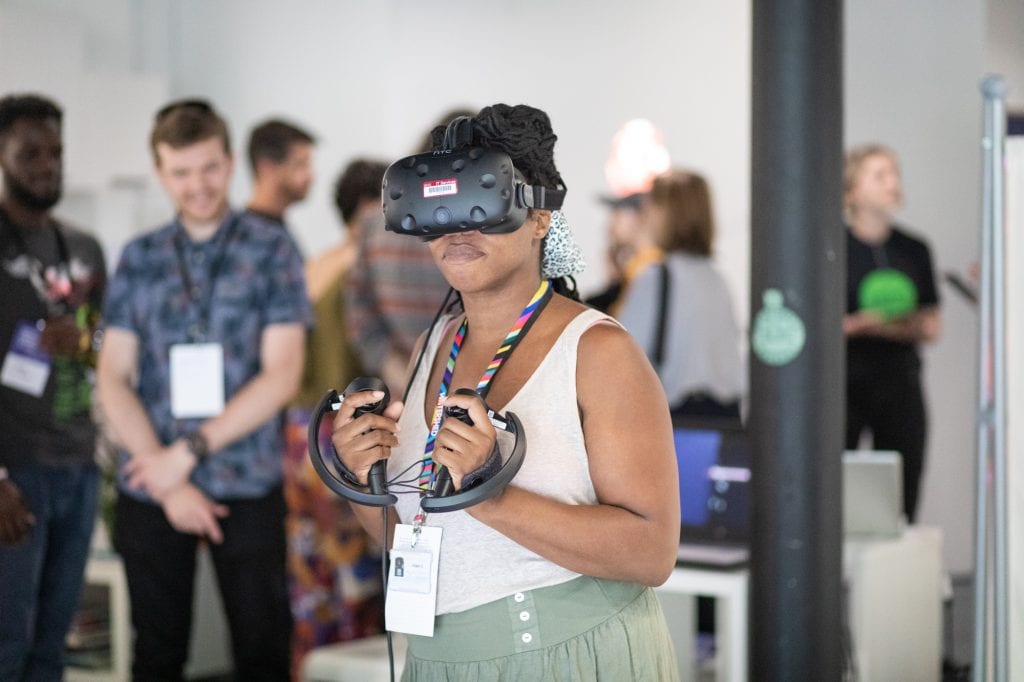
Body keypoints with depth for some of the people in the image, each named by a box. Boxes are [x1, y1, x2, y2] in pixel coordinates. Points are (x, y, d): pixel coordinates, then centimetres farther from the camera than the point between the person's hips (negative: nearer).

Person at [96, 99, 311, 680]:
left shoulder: (270, 250, 1)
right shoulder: (140, 258, 8)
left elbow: (281, 375, -7)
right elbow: (114, 378, 3)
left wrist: (191, 450, -13)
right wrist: (169, 481, -8)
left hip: (248, 487, -2)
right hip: (151, 491, 2)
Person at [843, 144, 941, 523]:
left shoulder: (914, 250, 13)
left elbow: (933, 327, 13)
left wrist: (903, 327, -8)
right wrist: (856, 324, -16)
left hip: (900, 384, 4)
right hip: (842, 384, -4)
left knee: (900, 504, 0)